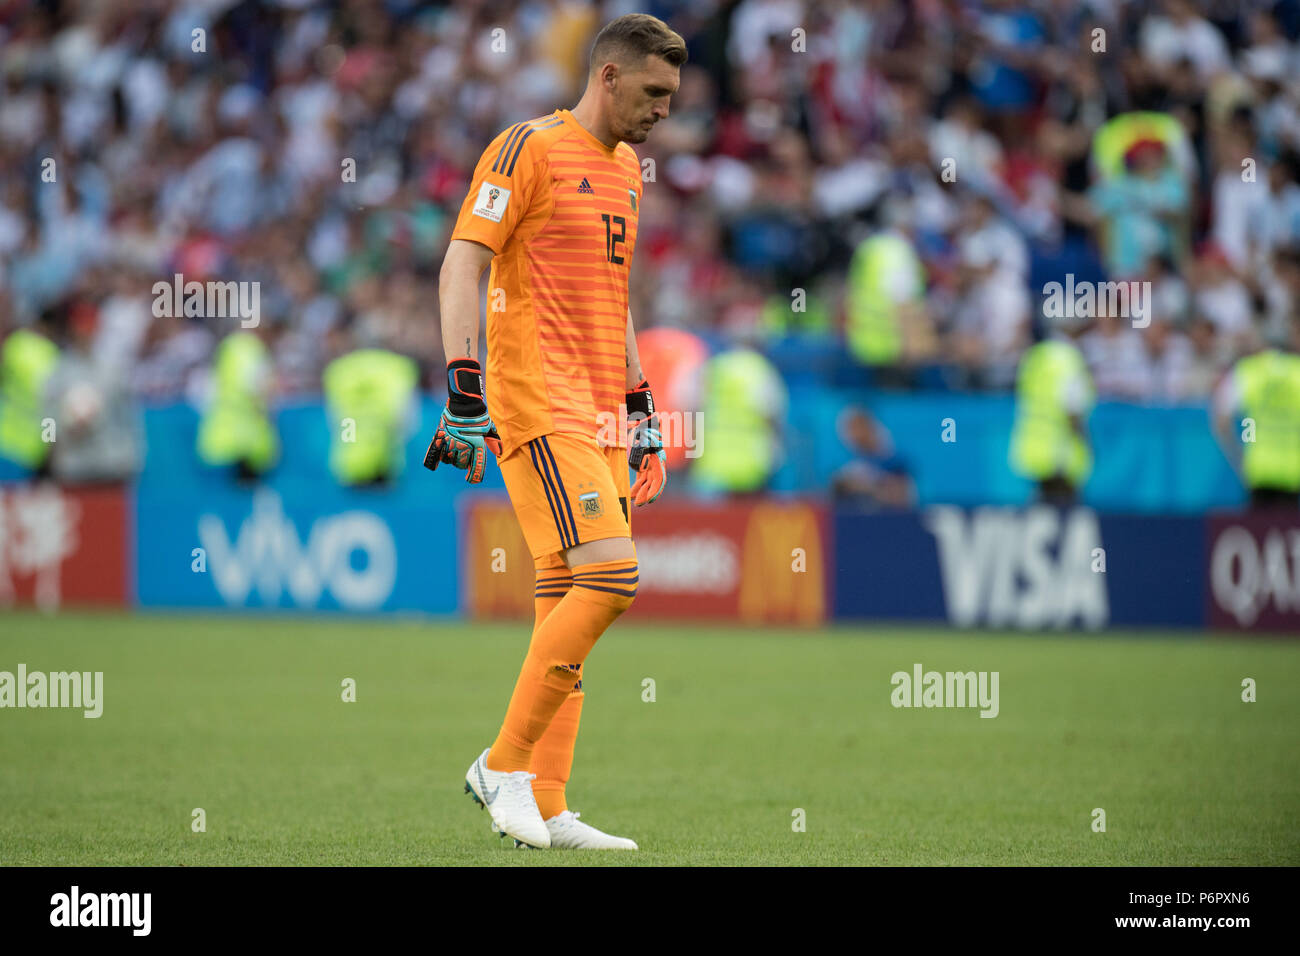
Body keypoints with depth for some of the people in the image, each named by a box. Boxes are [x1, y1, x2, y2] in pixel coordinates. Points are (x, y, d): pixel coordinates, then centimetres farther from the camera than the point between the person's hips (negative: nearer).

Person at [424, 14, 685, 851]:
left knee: (568, 602, 5)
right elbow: (462, 264, -12)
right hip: (538, 403, -8)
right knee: (610, 578, -18)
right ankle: (503, 766, -9)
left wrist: (641, 406, 25)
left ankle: (546, 809, 5)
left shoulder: (626, 169, 20)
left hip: (596, 413, 8)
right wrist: (463, 386, -20)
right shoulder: (531, 148, -6)